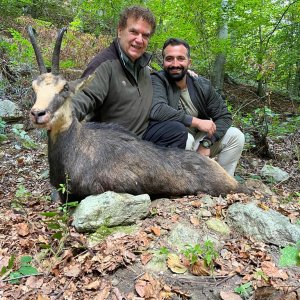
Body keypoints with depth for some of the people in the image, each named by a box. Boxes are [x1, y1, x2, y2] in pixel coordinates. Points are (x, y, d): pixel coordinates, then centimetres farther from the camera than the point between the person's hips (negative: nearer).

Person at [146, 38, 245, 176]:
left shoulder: (202, 85, 2)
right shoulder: (156, 81, -13)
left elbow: (224, 116, 4)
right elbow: (156, 109, -32)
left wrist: (206, 144, -13)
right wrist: (197, 122, -26)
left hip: (196, 141, 6)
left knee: (236, 136, -4)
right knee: (178, 131, -35)